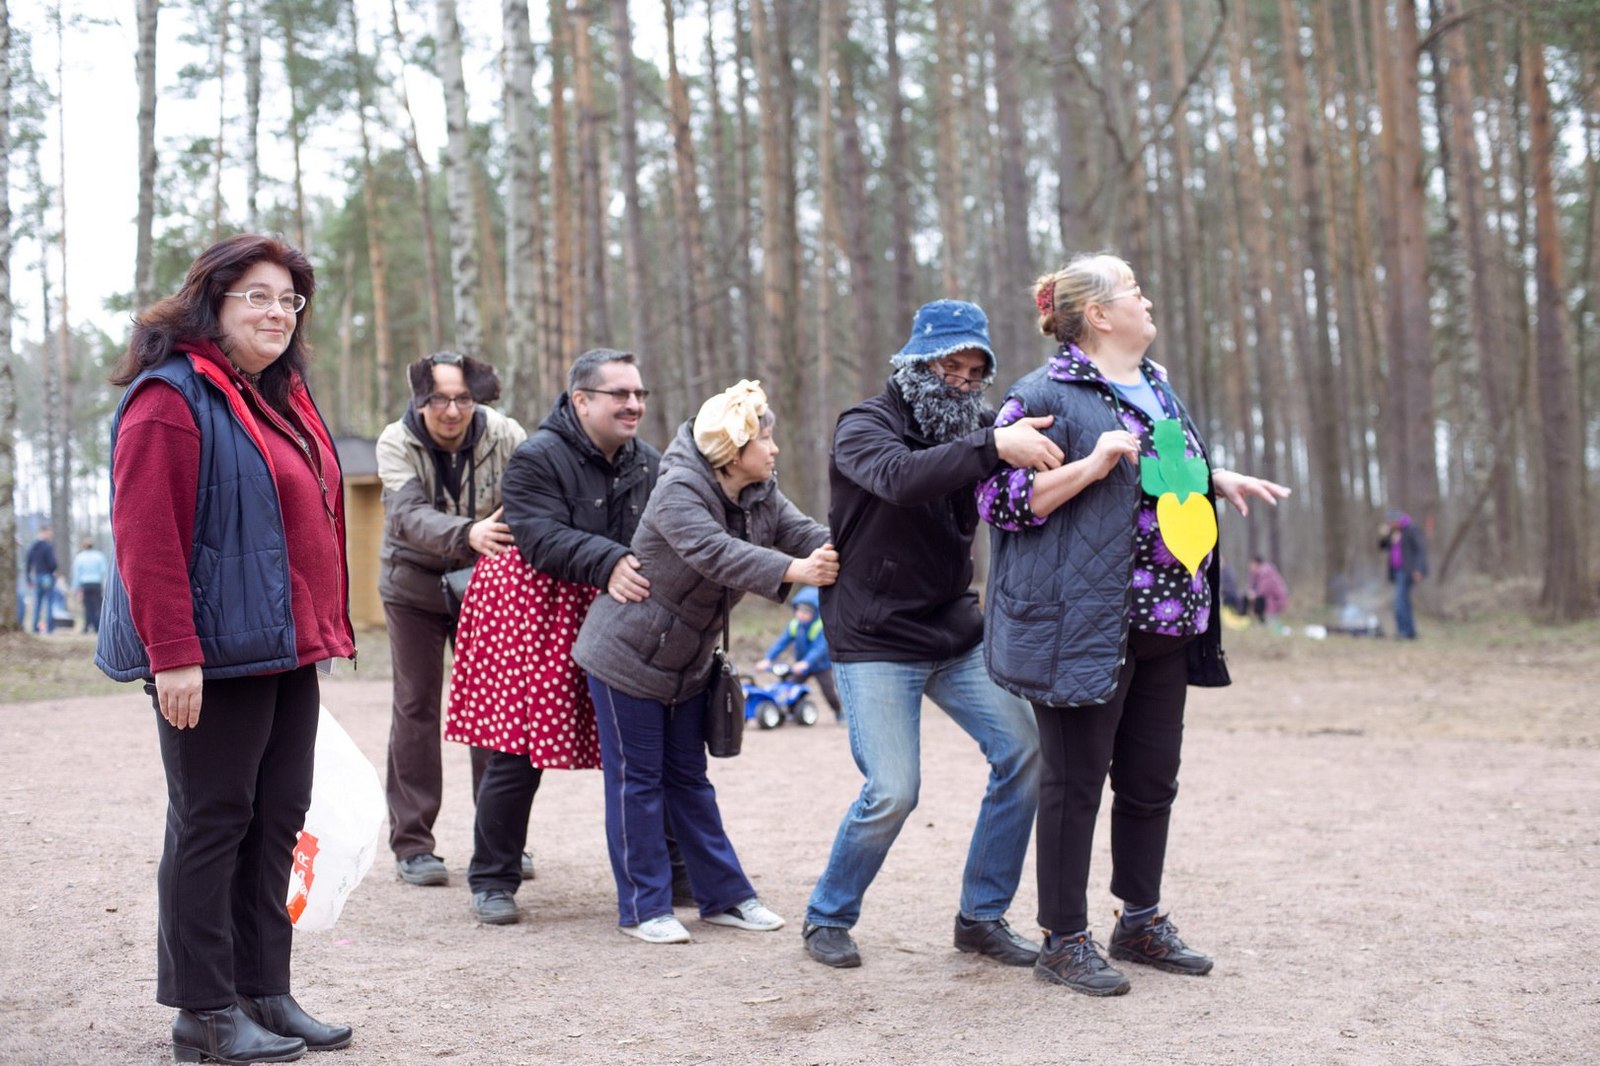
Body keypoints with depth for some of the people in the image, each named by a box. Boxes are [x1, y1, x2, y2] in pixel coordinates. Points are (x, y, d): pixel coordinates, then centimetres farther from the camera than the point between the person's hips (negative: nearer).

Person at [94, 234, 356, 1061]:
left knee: (277, 820, 12)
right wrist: (173, 653, -22)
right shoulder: (172, 398, -11)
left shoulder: (283, 401, 16)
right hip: (216, 653, -9)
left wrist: (324, 628, 18)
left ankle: (263, 992, 23)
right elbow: (145, 535, -18)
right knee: (211, 823, 1)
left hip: (288, 652, 9)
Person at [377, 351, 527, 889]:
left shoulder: (504, 435, -16)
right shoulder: (396, 443, -18)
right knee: (415, 705, 1)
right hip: (415, 586, -1)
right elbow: (408, 515, -33)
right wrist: (466, 533, -52)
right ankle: (412, 843, 8)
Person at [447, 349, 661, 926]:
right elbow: (543, 538, -22)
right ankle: (492, 880, 12)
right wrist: (609, 563, -34)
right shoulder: (537, 457, -10)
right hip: (535, 614, -5)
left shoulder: (648, 464, 9)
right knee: (519, 749, -3)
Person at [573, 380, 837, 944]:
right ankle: (643, 907, 7)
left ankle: (724, 895, 19)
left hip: (686, 663, 8)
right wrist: (791, 570, -51)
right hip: (627, 654, -7)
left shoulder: (763, 497, -1)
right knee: (637, 780, 0)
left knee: (688, 778, 14)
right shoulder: (678, 492, -26)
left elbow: (806, 535, -13)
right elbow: (715, 552, -41)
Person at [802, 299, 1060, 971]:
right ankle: (826, 919, 13)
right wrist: (993, 447, -44)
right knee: (892, 792, -11)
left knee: (1023, 751, -4)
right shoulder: (864, 428, -10)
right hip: (876, 644, -6)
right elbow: (899, 477, -33)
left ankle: (981, 916, 11)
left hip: (957, 634, 6)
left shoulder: (971, 432, 9)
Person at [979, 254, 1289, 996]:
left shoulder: (1156, 386, 18)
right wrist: (1089, 466, -21)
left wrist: (1221, 482, 16)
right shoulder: (1045, 395, -9)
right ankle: (1064, 941, 11)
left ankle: (1141, 921, 29)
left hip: (1165, 626, 8)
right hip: (1085, 626, -8)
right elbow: (997, 498, -13)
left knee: (1152, 780, 14)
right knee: (1076, 783, 0)